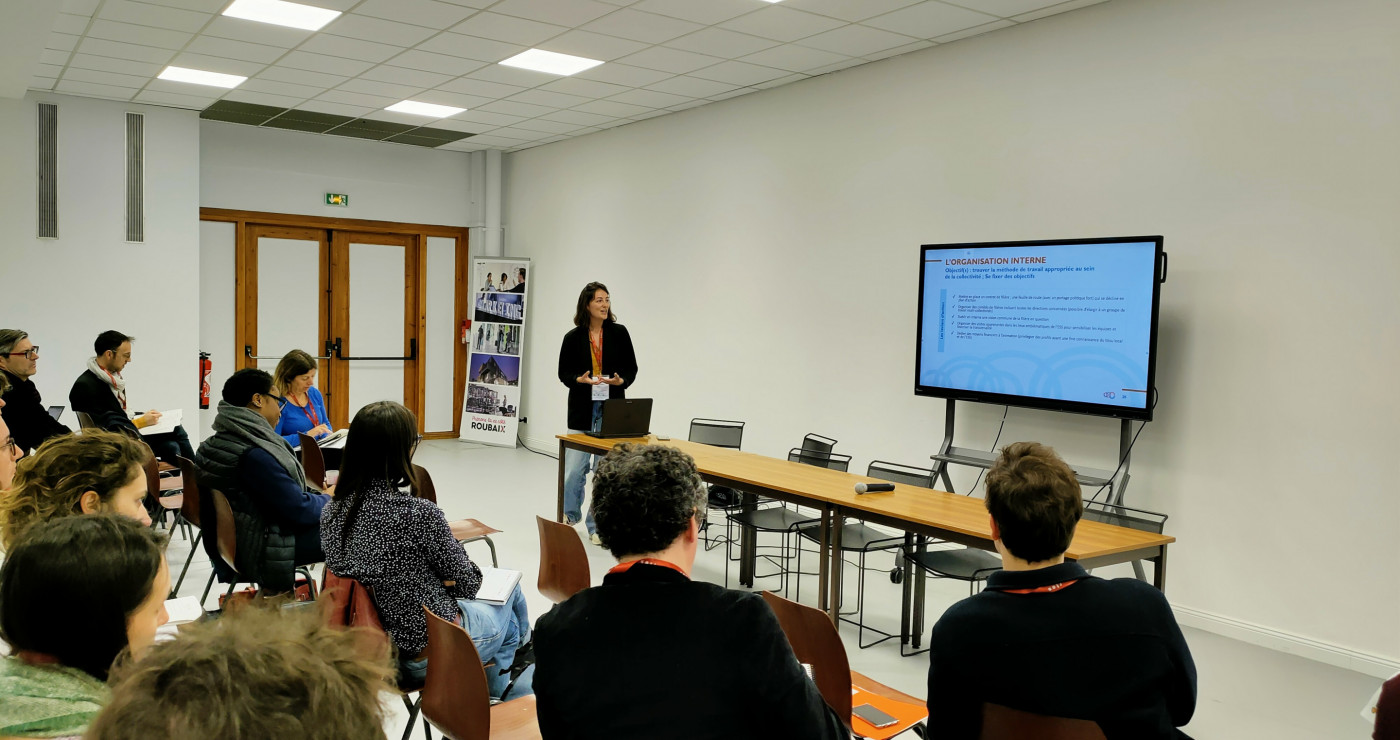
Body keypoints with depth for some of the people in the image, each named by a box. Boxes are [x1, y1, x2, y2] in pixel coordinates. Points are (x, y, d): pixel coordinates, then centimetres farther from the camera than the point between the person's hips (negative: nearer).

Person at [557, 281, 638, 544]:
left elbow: (631, 368, 5)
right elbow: (564, 373, 4)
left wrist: (620, 381, -16)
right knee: (574, 467, 1)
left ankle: (598, 525, 16)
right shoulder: (573, 337, 0)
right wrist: (580, 380, -16)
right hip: (582, 409, -1)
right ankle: (570, 515, 27)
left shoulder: (619, 333, 1)